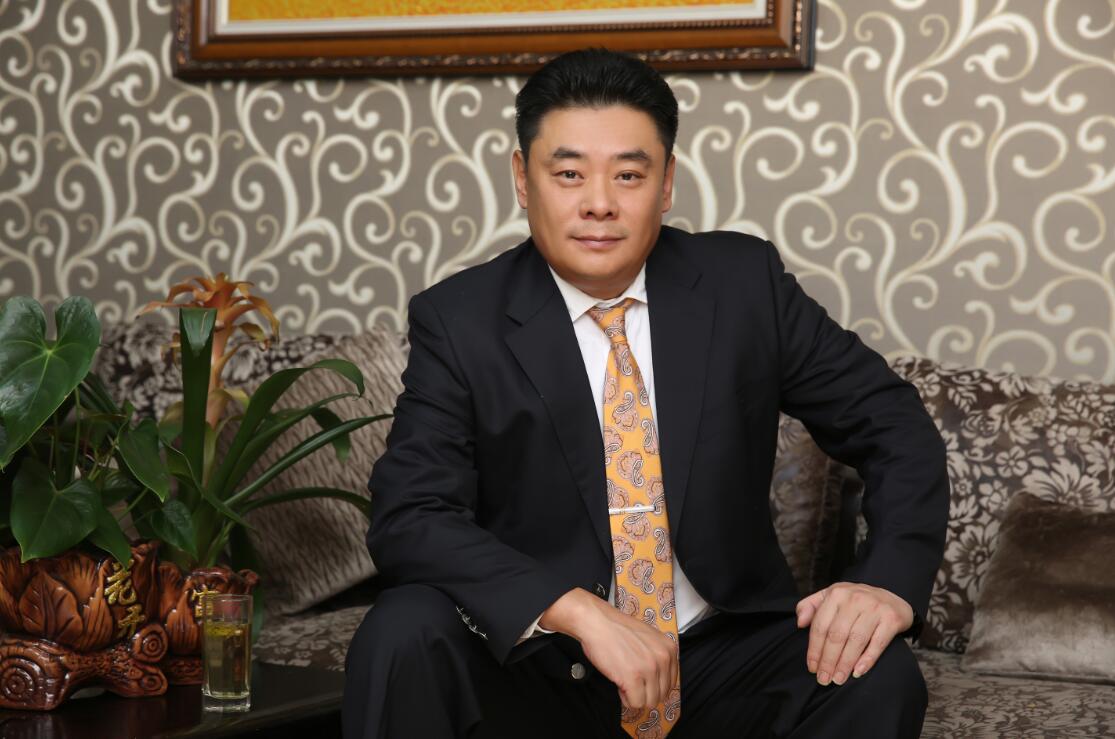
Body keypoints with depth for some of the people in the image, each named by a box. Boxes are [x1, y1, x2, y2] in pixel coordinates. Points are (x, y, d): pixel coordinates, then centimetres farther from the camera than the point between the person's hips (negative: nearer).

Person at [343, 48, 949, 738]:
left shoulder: (744, 283, -2)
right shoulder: (458, 323, -7)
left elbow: (891, 422, 4)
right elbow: (409, 517, -16)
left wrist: (892, 581, -16)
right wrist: (579, 612, -30)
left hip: (721, 661, 2)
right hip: (537, 672, -1)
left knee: (879, 676, -25)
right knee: (402, 638, -29)